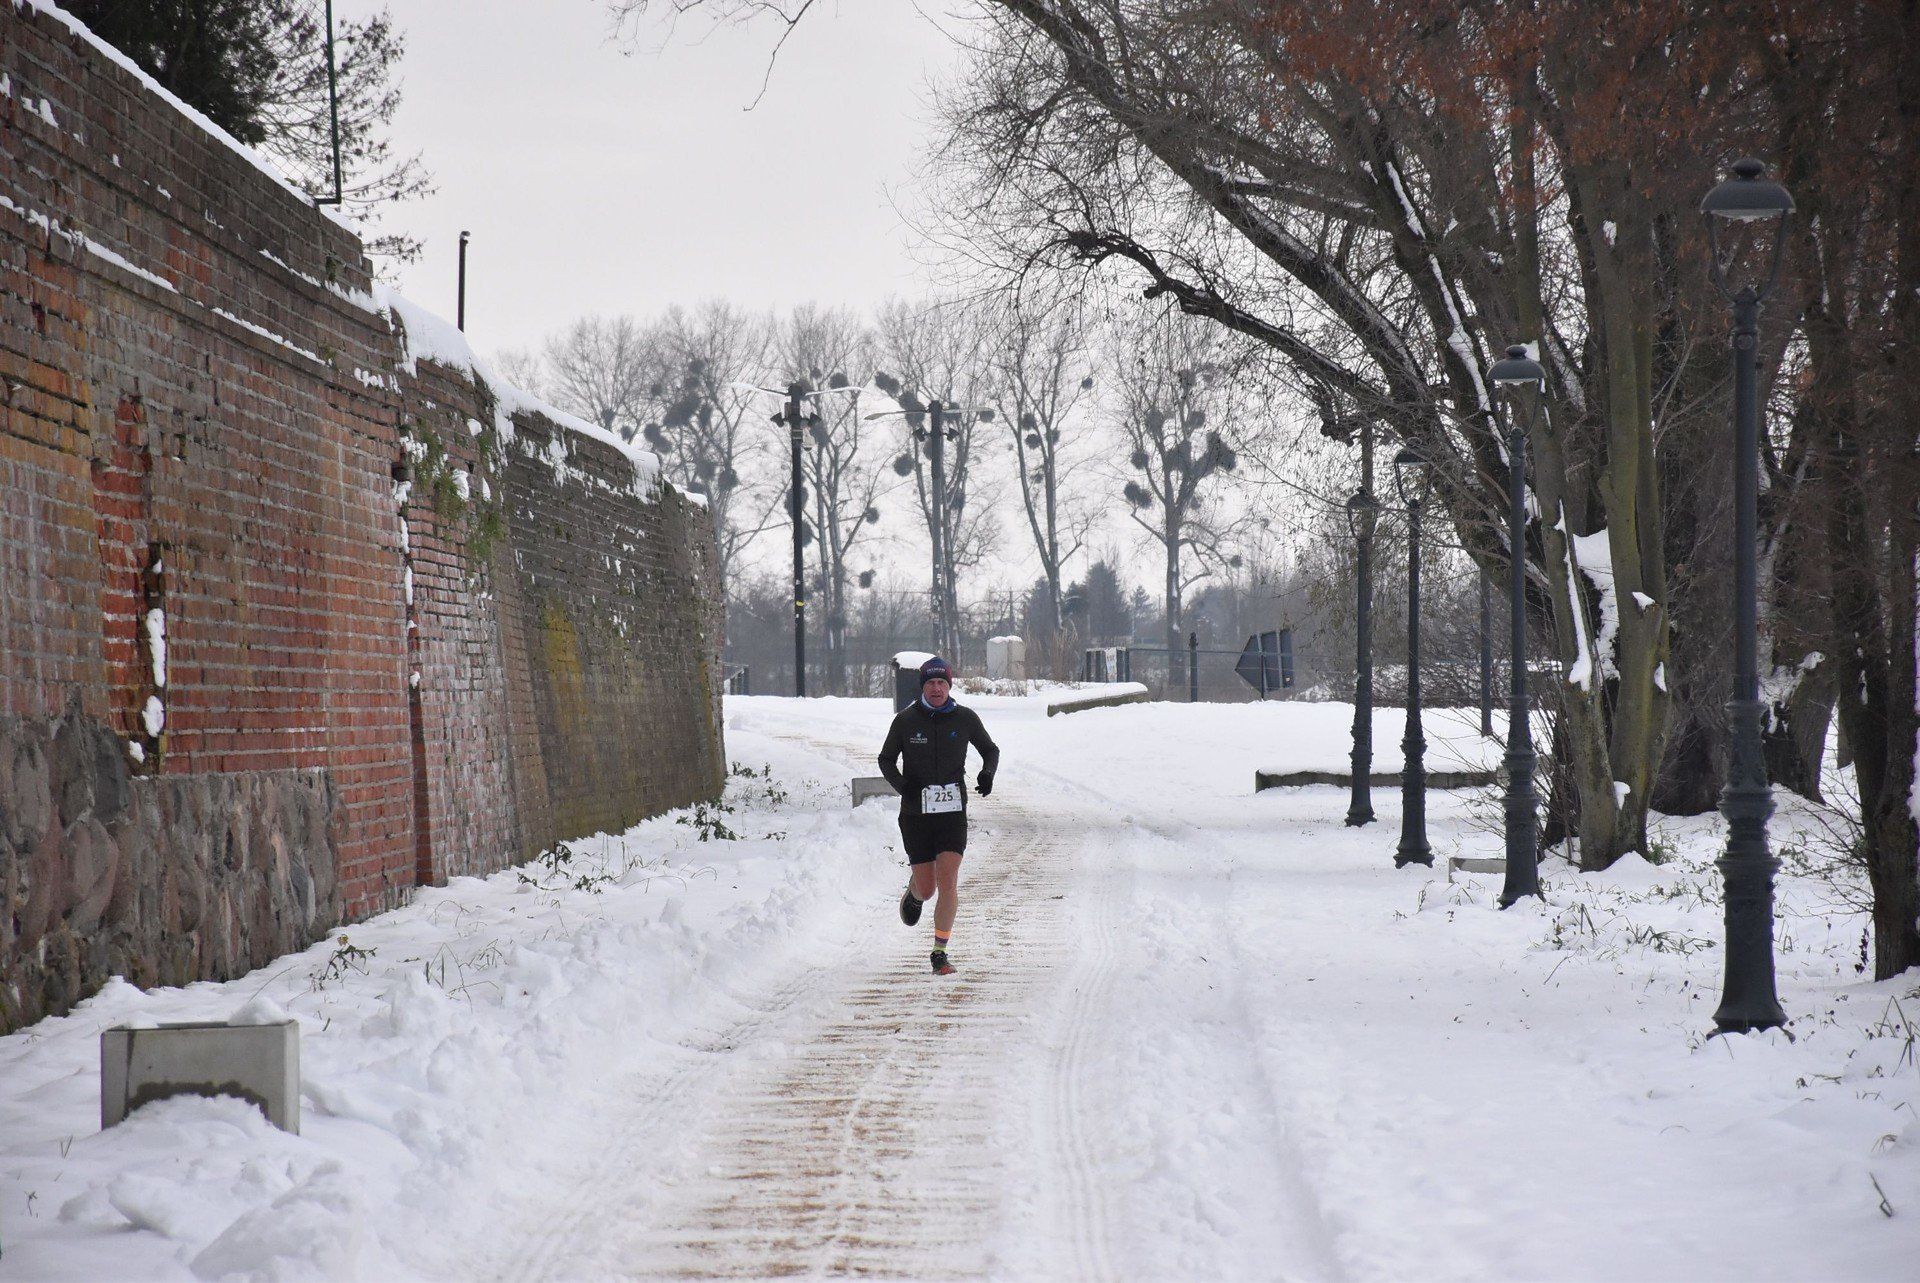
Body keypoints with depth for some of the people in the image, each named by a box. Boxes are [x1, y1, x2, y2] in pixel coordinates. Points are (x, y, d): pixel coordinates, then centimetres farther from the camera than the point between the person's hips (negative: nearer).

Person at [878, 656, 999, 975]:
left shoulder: (965, 718, 0)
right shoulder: (905, 720, -3)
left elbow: (991, 750, 14)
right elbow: (886, 759, 7)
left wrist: (988, 772, -8)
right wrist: (902, 785, -12)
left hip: (952, 812, 0)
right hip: (916, 814, 0)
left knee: (948, 882, -13)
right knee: (926, 888, 4)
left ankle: (940, 954, -4)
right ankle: (912, 895, 43)